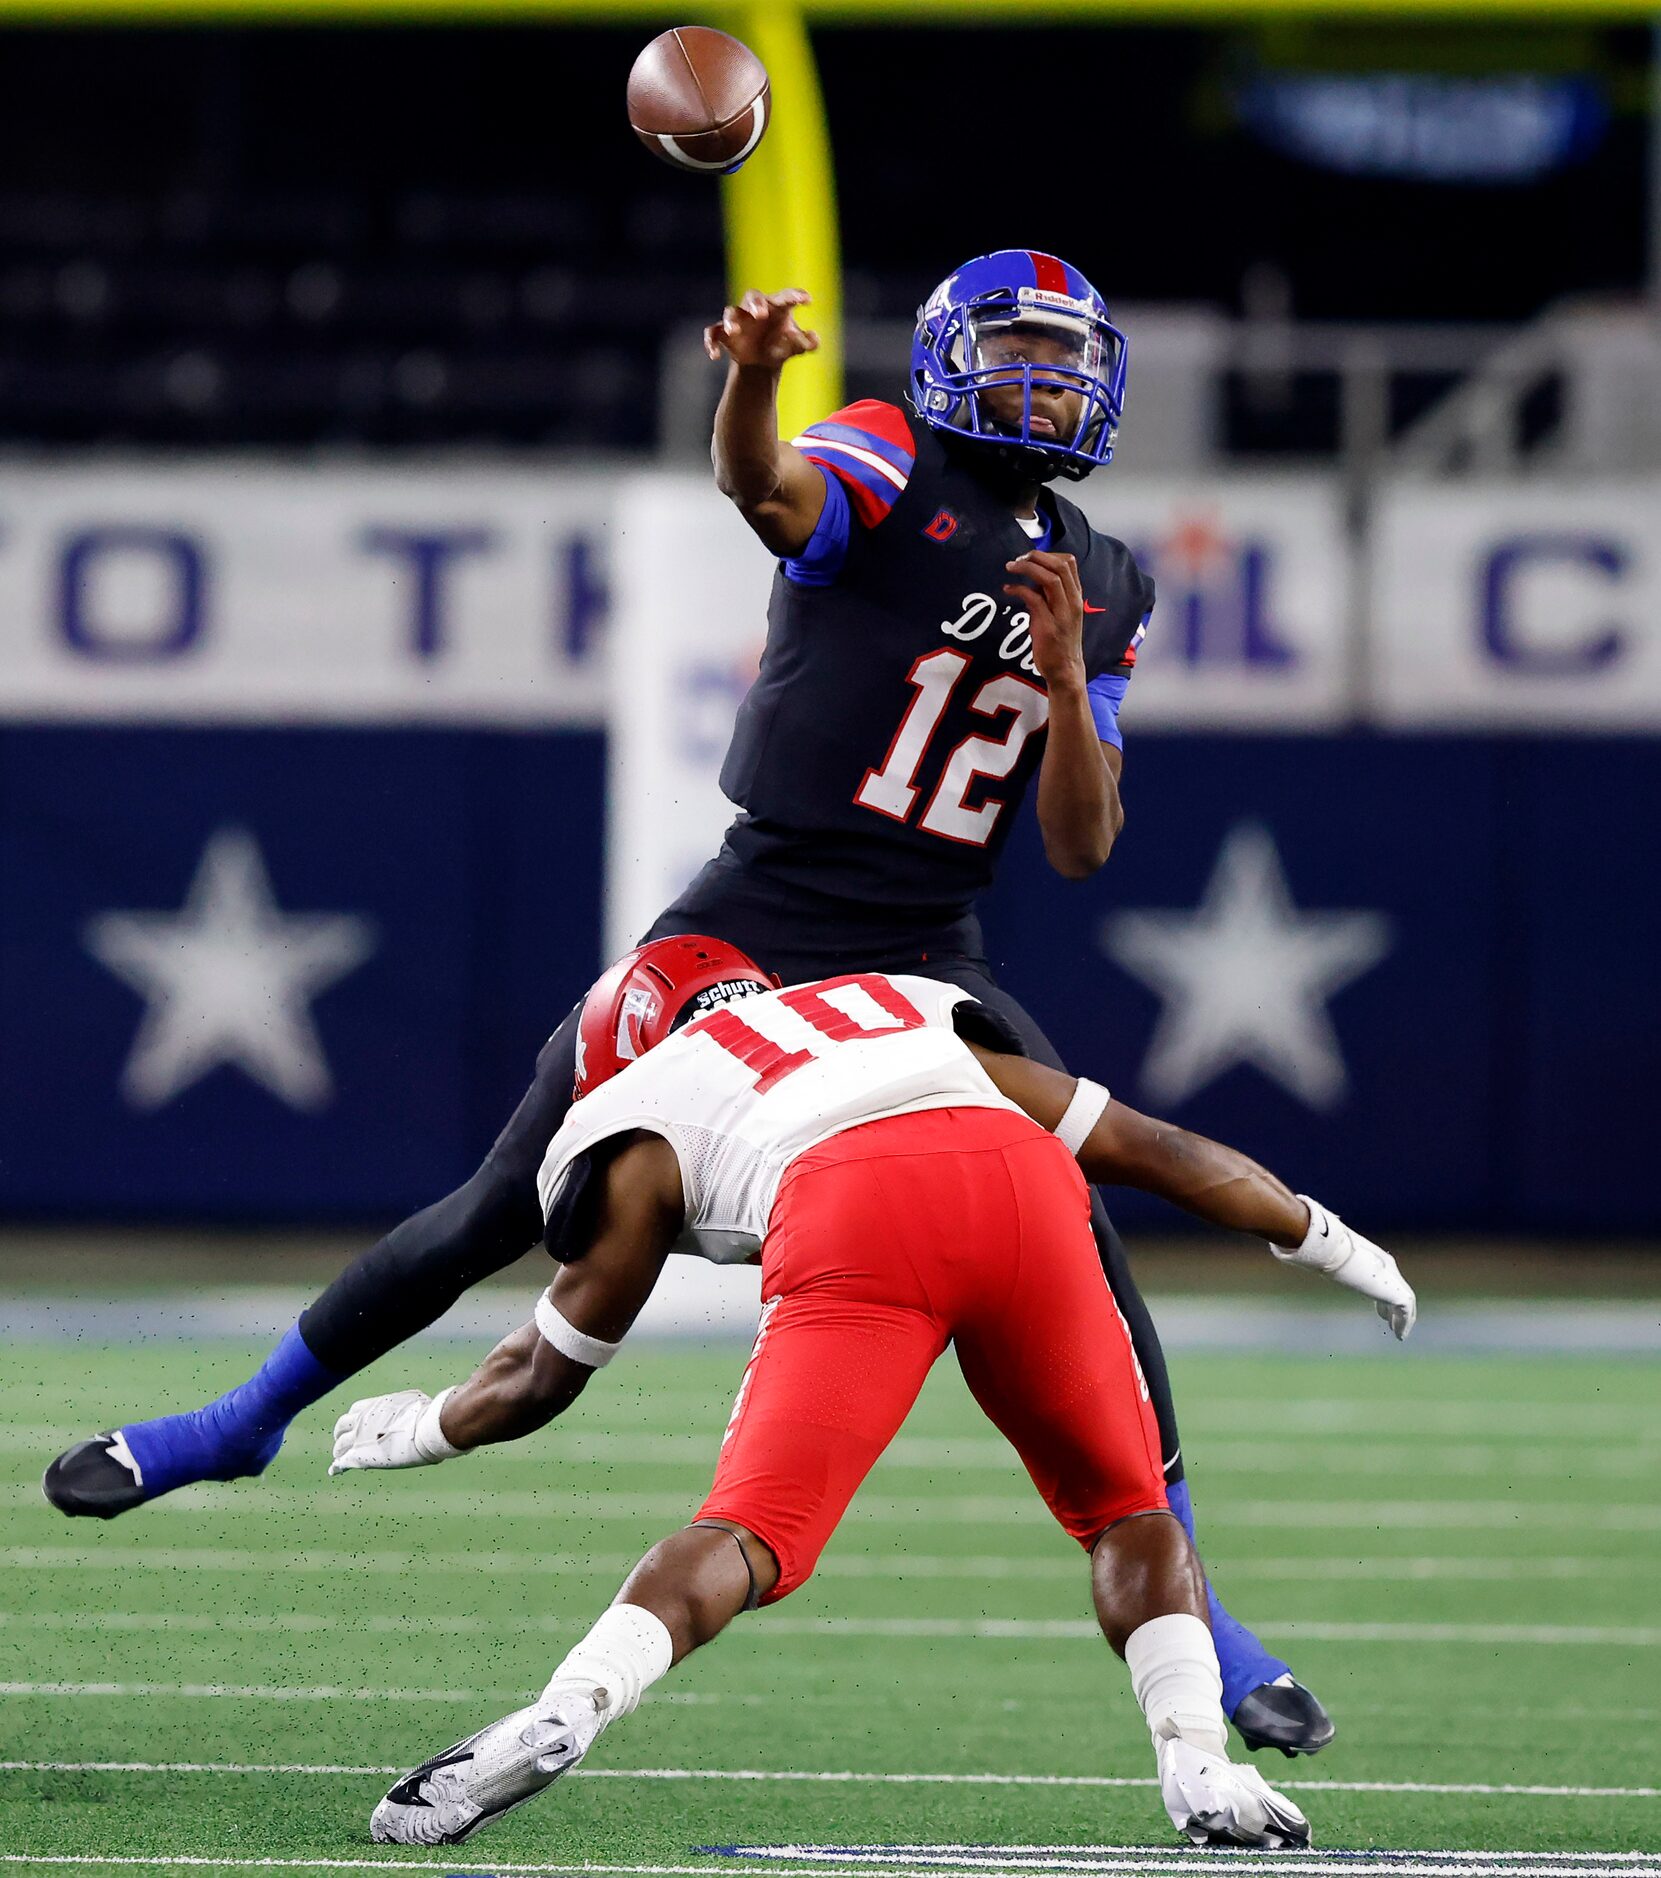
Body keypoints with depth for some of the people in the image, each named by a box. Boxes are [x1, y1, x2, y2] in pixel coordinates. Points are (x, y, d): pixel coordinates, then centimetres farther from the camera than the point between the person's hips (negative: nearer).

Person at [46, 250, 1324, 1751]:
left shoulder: (1106, 595, 11)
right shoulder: (889, 471, -4)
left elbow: (1081, 848, 7)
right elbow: (766, 488, -30)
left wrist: (1065, 673, -11)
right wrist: (750, 375, -53)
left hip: (928, 964, 3)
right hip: (751, 929, -3)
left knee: (1086, 1242, -12)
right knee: (510, 1205, -1)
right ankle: (252, 1416, 19)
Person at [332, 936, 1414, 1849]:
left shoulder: (642, 1127, 30)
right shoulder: (909, 1011, 42)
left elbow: (549, 1374, 33)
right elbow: (1147, 1147, 42)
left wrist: (418, 1429, 52)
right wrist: (1329, 1241, 53)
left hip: (845, 1217, -3)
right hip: (1019, 1186, 3)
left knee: (748, 1539, -4)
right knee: (1127, 1511, 19)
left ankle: (558, 1719, -26)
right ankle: (1200, 1765, -1)